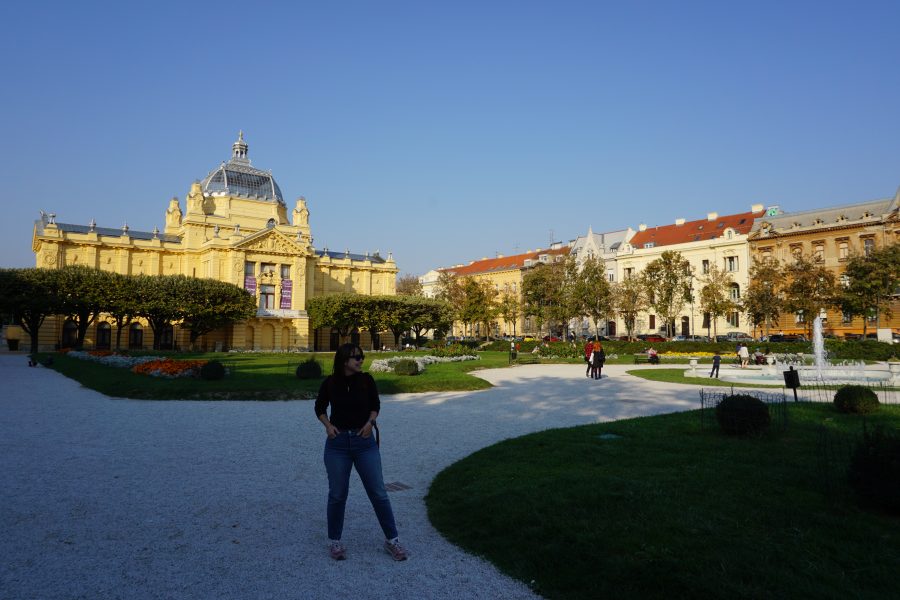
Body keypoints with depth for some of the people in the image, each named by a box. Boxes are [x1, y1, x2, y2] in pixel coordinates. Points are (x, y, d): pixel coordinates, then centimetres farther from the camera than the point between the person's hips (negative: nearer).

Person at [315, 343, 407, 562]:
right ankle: (334, 541, 26)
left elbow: (375, 405, 10)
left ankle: (391, 539, 14)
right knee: (337, 494, 8)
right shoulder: (330, 383, -5)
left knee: (378, 492, 1)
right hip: (338, 443, 0)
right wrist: (328, 425, -7)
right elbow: (319, 408, 10)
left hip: (364, 441, 1)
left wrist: (370, 422, -9)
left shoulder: (366, 380, -4)